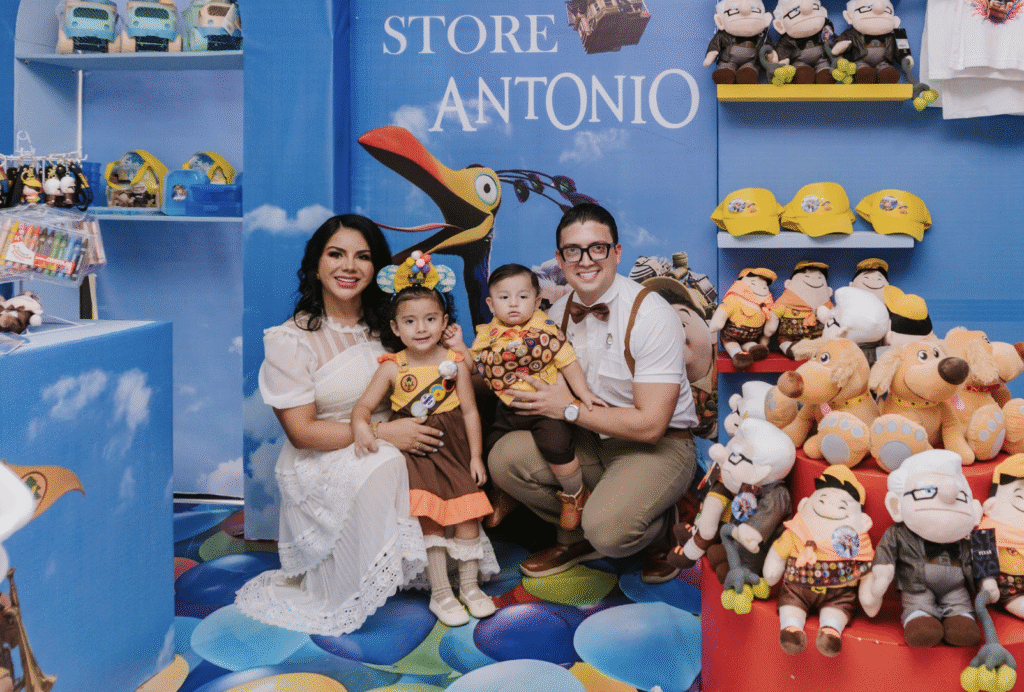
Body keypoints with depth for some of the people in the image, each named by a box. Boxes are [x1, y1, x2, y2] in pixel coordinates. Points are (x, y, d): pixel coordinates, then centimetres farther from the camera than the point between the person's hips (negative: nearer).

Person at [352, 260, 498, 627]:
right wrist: (361, 426, -28)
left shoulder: (455, 362, -1)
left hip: (454, 449, 1)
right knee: (428, 517, -9)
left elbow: (470, 410, 1)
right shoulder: (392, 367, -3)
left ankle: (469, 585, 15)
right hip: (415, 452, -1)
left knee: (467, 510, -3)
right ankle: (440, 592, 4)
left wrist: (476, 456, -2)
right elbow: (364, 404, -5)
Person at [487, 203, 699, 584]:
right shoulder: (560, 312, 1)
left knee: (608, 530, -31)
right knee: (504, 458, -13)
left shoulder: (651, 316, -20)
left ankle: (660, 528, 8)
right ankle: (577, 538, 11)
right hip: (590, 440, 6)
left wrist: (570, 408, -19)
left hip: (660, 447, -6)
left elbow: (650, 425, -23)